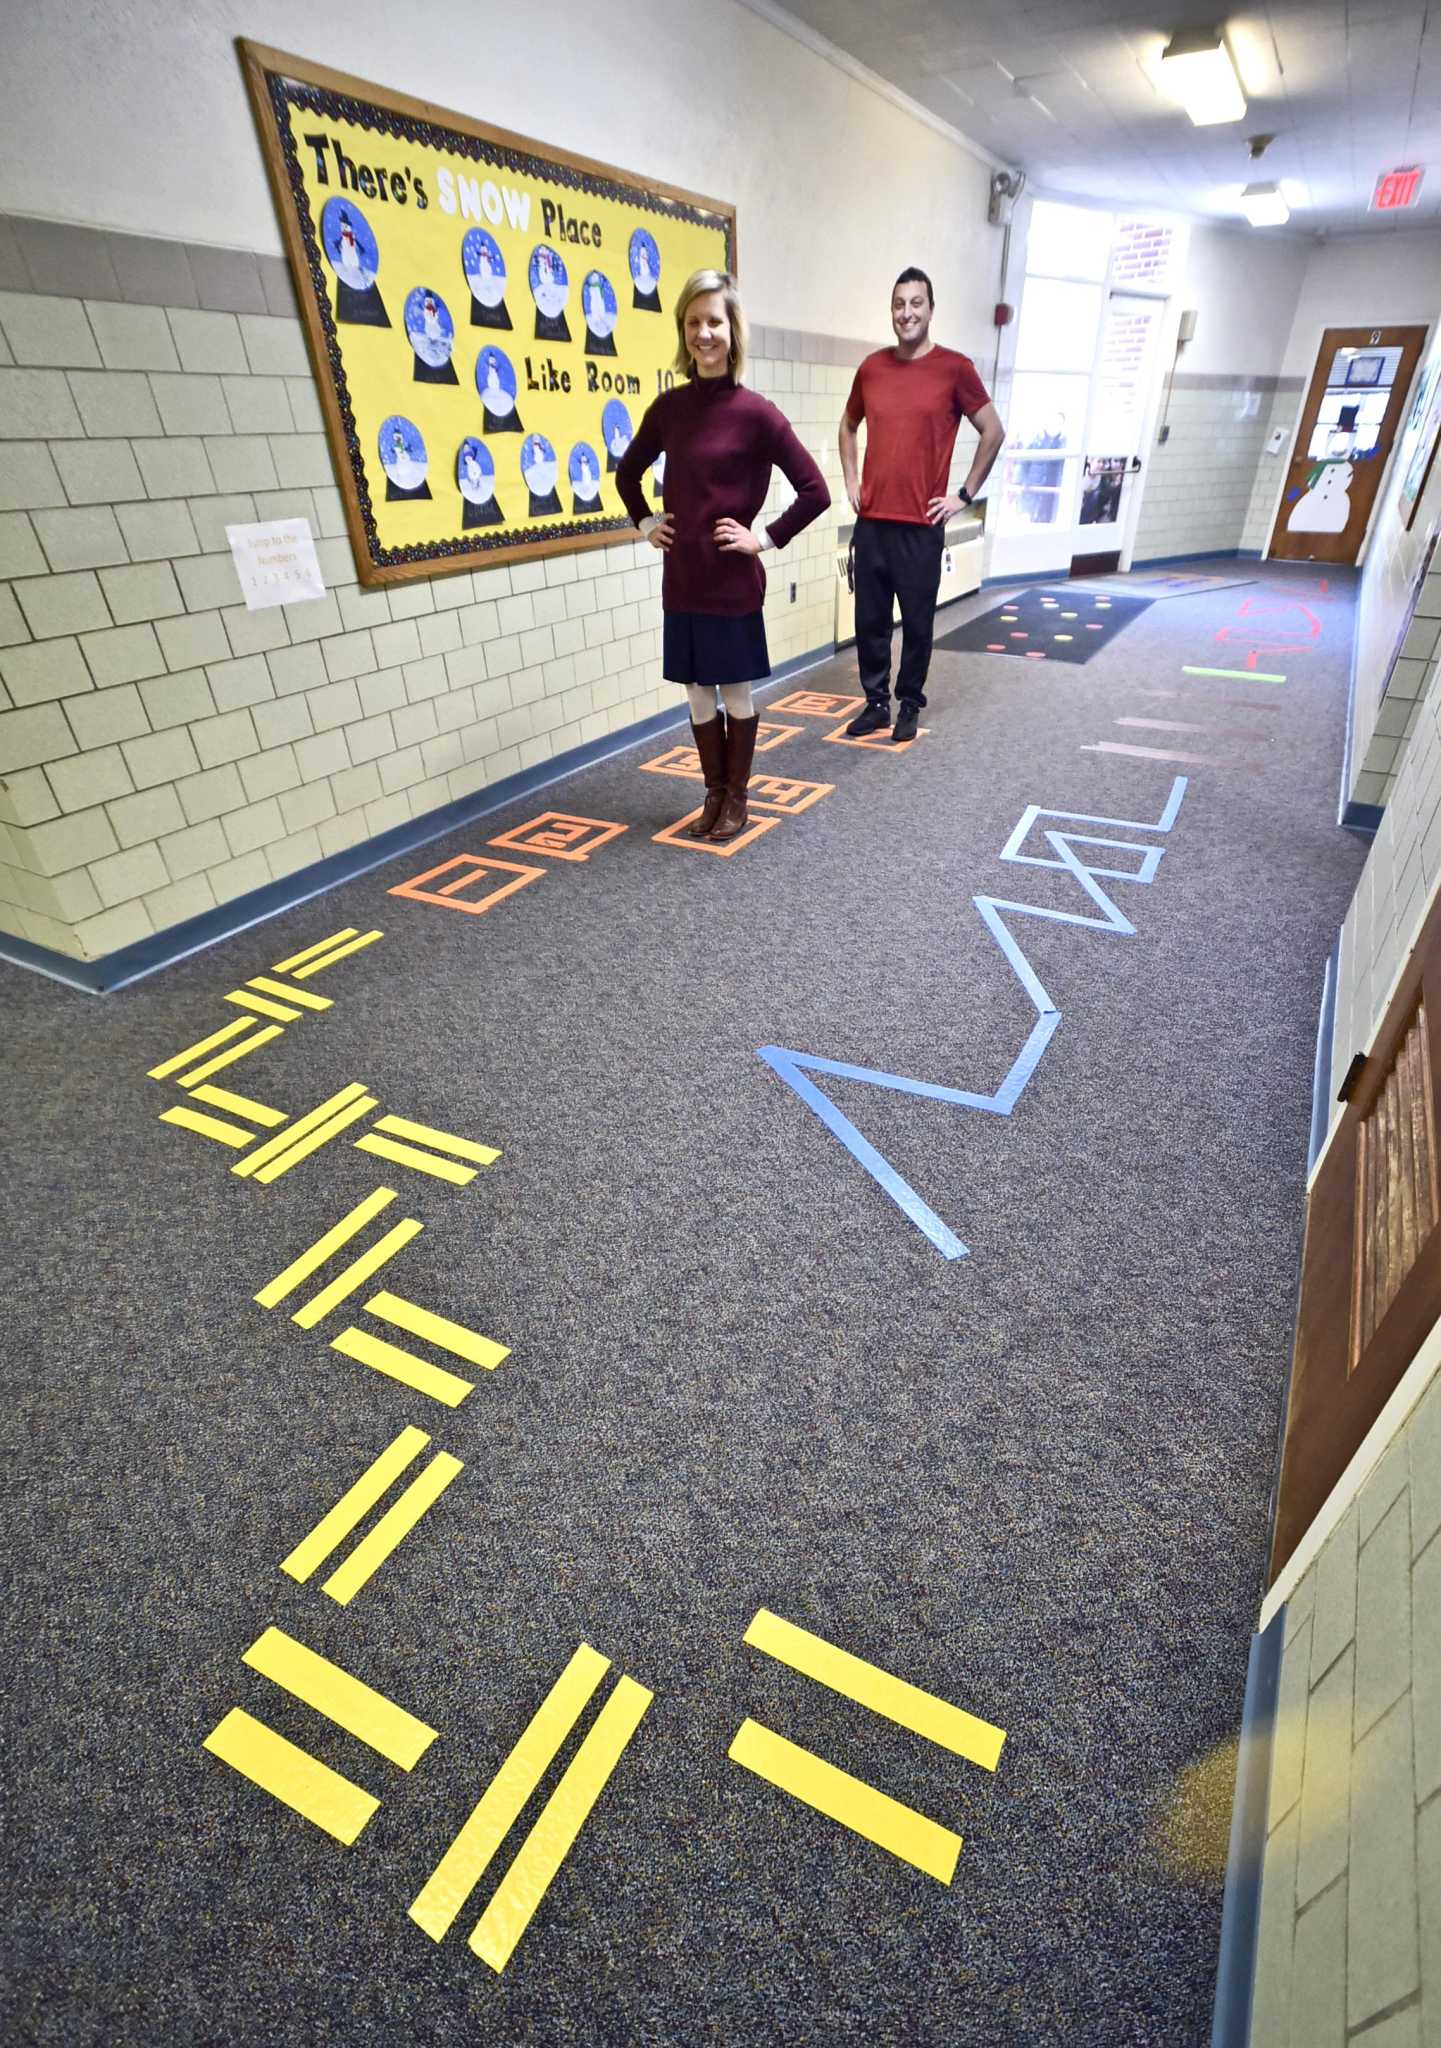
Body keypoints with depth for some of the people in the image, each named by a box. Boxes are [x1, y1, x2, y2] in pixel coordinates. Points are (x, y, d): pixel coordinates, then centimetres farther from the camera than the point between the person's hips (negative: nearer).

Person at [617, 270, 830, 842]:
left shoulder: (755, 413, -8)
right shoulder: (668, 407, 6)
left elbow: (815, 492, -8)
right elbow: (627, 473, 23)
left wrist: (766, 539, -9)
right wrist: (646, 524, 11)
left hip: (733, 581, -4)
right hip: (681, 579, 5)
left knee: (735, 692, 6)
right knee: (698, 692, 10)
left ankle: (736, 798, 20)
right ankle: (713, 793, 24)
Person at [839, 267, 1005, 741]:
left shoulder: (954, 367, -1)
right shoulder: (871, 367, 9)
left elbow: (993, 432, 2)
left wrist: (964, 495, -2)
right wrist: (851, 481, 14)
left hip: (921, 525, -3)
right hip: (871, 521, 4)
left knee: (916, 622, 1)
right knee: (869, 620, 5)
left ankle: (909, 705, 15)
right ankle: (876, 702, 17)